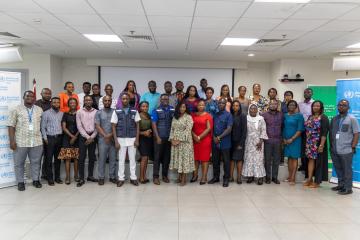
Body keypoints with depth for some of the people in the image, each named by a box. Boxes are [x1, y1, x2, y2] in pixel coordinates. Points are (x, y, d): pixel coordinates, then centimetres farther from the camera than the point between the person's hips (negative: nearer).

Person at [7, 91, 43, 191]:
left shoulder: (39, 110, 8)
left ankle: (36, 180, 22)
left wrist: (43, 138, 2)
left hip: (36, 142, 2)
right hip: (20, 142, -2)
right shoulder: (16, 110, 0)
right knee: (19, 163, 6)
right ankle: (20, 182, 19)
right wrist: (12, 140, -11)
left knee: (36, 162, 9)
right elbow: (11, 126, -4)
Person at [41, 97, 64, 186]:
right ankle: (50, 178, 9)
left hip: (59, 137, 3)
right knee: (49, 158, 1)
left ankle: (57, 177, 18)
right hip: (50, 138, -3)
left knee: (58, 158, 9)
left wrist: (63, 136, 0)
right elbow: (43, 127, -2)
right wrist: (45, 138, -7)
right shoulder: (46, 113, 0)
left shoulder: (62, 113, 9)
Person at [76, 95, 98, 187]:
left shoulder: (96, 112, 4)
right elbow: (79, 126, -4)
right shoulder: (79, 112, 1)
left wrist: (92, 137, -9)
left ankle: (90, 175, 20)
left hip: (93, 136, 2)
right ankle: (81, 178, 3)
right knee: (81, 158, -2)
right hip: (83, 136, -2)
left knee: (92, 157, 8)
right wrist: (87, 137, -11)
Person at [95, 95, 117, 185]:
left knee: (113, 159, 6)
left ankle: (112, 176, 16)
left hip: (113, 139, 1)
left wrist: (111, 135, -12)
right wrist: (105, 136, -12)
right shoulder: (99, 113, 5)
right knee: (102, 159, 2)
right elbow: (97, 126, -2)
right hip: (102, 139, -1)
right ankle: (101, 177, 11)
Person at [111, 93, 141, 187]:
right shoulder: (116, 112, 0)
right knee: (121, 160, 6)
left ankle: (133, 178, 17)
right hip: (121, 139, 0)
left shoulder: (134, 111, 2)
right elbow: (114, 127, 0)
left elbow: (137, 126, 3)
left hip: (132, 139, 1)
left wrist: (137, 139, -4)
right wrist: (116, 141, -6)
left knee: (132, 159, 7)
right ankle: (121, 178, 16)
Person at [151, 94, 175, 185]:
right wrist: (157, 137, -10)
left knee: (167, 157, 9)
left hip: (169, 137, 3)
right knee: (157, 157, 1)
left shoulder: (173, 110, 6)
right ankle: (155, 176, 7)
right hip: (159, 137, -3)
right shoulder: (156, 111, -1)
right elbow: (154, 124, -4)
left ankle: (165, 175, 20)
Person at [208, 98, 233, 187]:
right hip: (215, 142, 5)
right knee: (215, 160, 12)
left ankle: (226, 179, 14)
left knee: (226, 161, 4)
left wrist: (219, 137, -14)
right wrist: (214, 137, -5)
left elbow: (229, 129, -12)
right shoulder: (215, 115, 12)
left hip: (224, 142, -5)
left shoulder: (228, 115, -4)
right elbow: (212, 128, 11)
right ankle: (216, 177, 24)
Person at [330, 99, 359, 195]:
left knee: (347, 170, 2)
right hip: (334, 150, 5)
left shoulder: (352, 119, -3)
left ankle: (348, 188, 11)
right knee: (338, 169, 14)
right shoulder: (334, 119, 12)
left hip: (346, 150, -5)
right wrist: (331, 145, 11)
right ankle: (341, 185, 27)